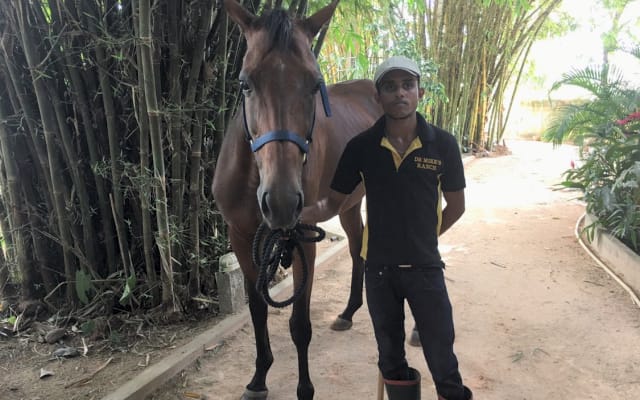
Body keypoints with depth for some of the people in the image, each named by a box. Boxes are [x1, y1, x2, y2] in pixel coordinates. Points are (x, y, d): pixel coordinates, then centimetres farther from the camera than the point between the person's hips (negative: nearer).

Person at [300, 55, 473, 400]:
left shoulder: (443, 144, -7)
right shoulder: (361, 147, -6)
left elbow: (455, 206, 4)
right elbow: (334, 202, -1)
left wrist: (423, 237, 3)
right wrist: (311, 211, -22)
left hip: (425, 268, -1)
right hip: (378, 268, 2)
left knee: (443, 363, 6)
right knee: (390, 358, 18)